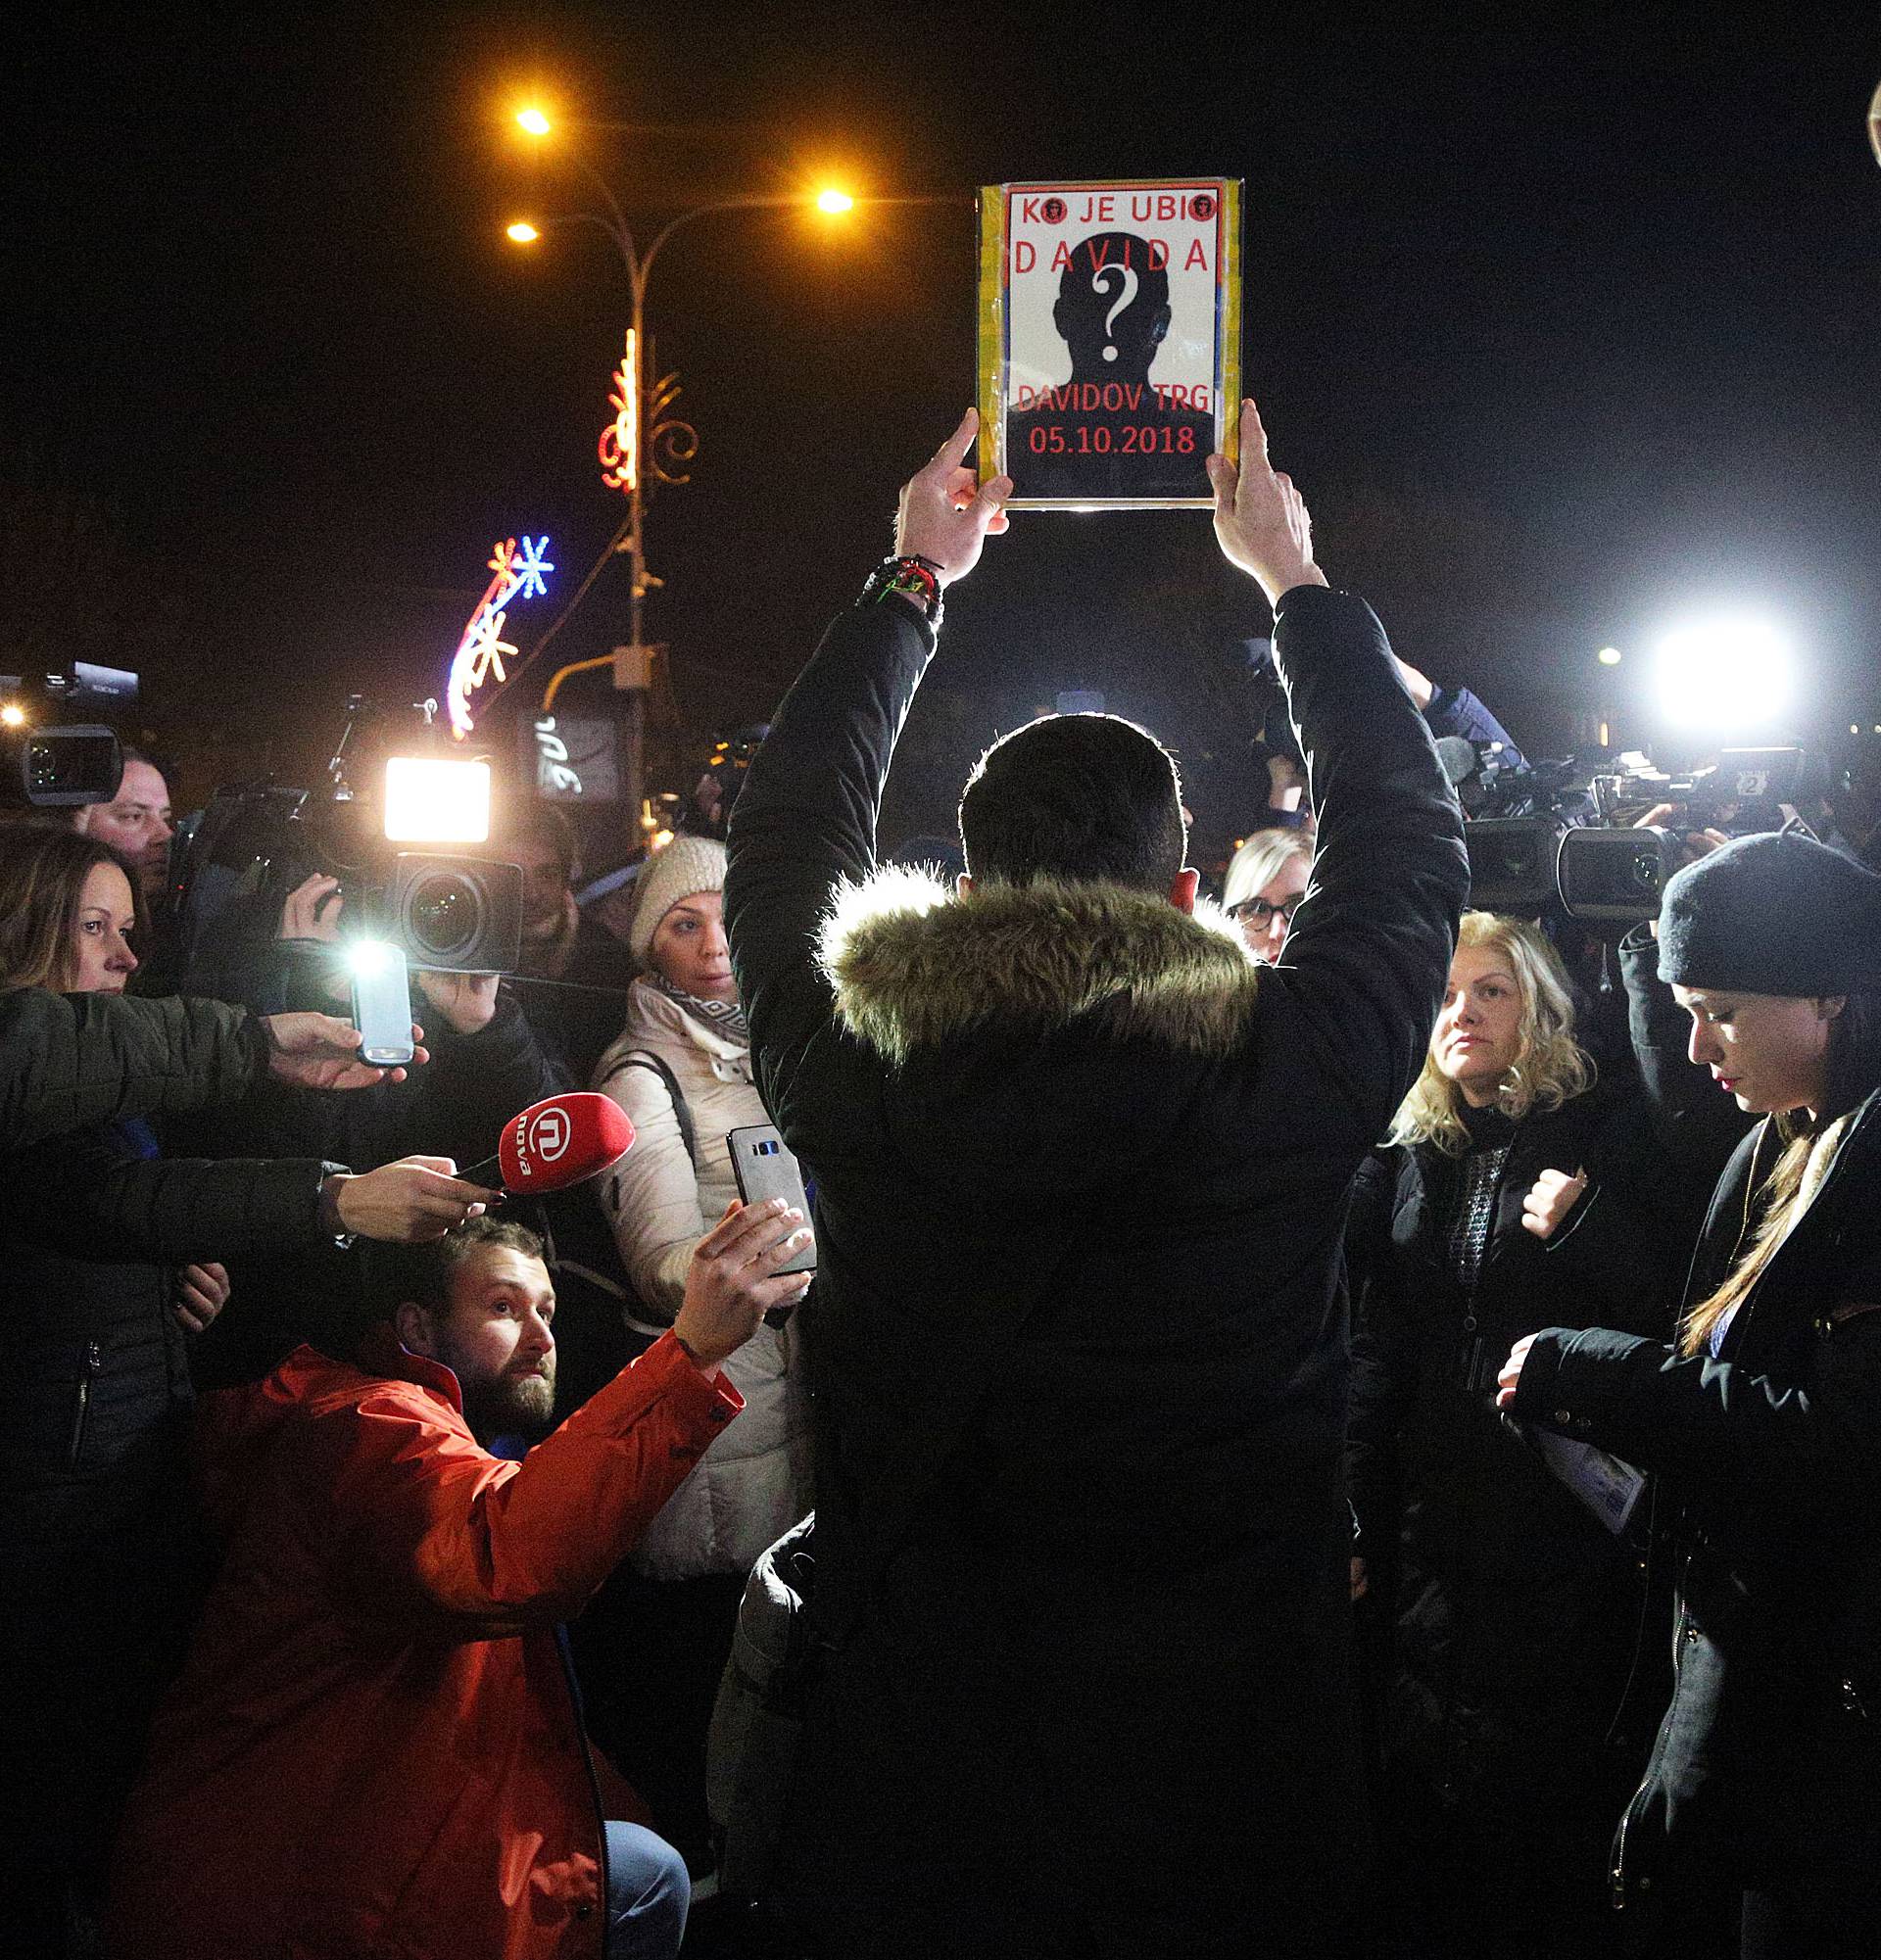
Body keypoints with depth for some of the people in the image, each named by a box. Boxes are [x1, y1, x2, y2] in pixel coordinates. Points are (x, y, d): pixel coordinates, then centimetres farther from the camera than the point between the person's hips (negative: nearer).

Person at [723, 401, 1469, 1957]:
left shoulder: (852, 1072, -15)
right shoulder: (1288, 1084, -19)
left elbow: (785, 834, 6)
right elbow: (1409, 842, 1)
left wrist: (911, 579, 17)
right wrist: (1299, 582, 14)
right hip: (1219, 1782, -1)